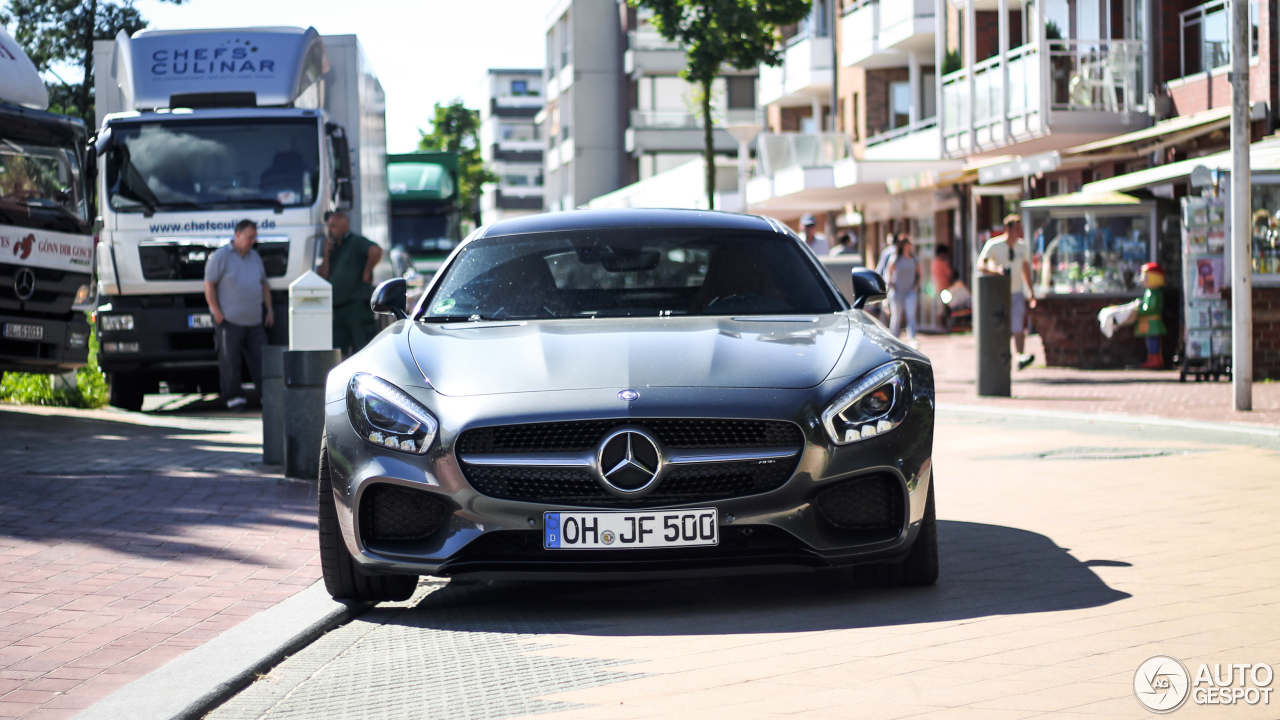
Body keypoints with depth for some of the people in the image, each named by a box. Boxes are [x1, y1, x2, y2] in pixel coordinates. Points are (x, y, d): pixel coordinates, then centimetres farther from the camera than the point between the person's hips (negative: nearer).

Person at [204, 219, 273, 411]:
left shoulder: (254, 257, 16)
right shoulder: (220, 256, -3)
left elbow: (264, 285, 24)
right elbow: (209, 285, -6)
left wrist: (269, 310, 16)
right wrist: (217, 312, -12)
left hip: (254, 321, 5)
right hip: (230, 321, -5)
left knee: (261, 359, 1)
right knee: (230, 361, -3)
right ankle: (233, 397, 3)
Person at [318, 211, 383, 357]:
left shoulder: (356, 242, -4)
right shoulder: (333, 248, 19)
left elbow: (376, 251, -24)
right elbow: (323, 276, 14)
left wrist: (366, 272, -17)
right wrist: (327, 256, 3)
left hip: (357, 304, -8)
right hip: (337, 306, 8)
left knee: (363, 347, -10)